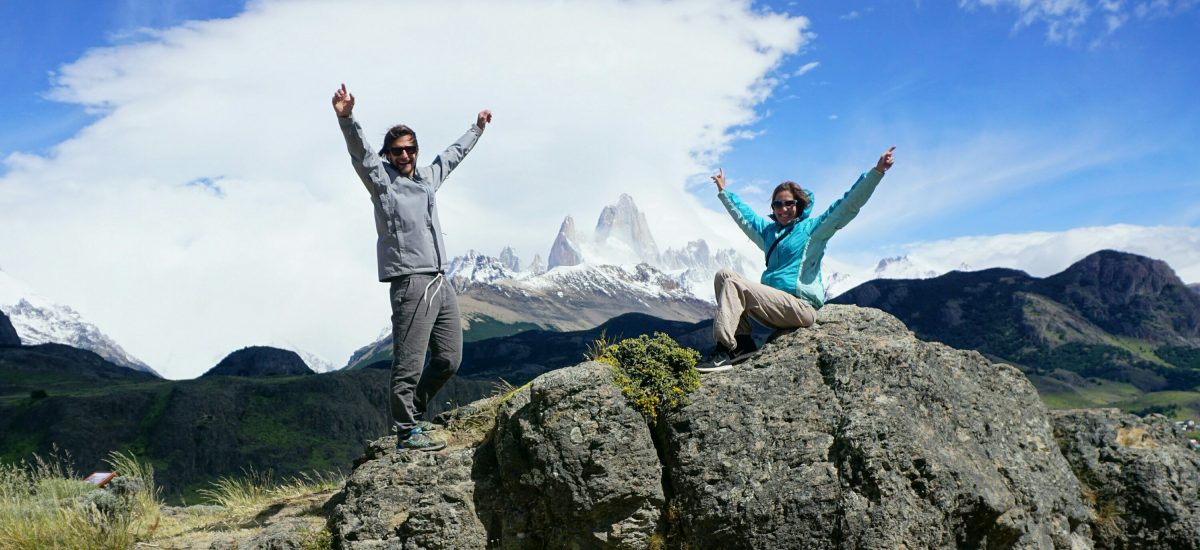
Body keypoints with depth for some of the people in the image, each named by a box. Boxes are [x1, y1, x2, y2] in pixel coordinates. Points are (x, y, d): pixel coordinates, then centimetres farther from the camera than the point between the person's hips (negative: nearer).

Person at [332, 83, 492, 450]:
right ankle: (406, 432, 6)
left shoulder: (428, 176, 21)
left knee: (449, 359, 12)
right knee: (409, 364, -5)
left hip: (441, 283, 8)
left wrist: (478, 128, 50)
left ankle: (411, 414, 28)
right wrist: (346, 118, -34)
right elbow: (359, 150, -16)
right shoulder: (380, 178, 2)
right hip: (411, 283, -8)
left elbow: (454, 153, 38)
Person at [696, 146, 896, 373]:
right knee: (724, 275, -4)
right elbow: (743, 214, 41)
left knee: (734, 284, -22)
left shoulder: (812, 228, 5)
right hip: (775, 305, 8)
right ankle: (742, 342, -17)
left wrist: (876, 172, -15)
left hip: (800, 307, -8)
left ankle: (725, 350, -31)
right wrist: (723, 191, 51)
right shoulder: (768, 230, 24)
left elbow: (849, 205, -5)